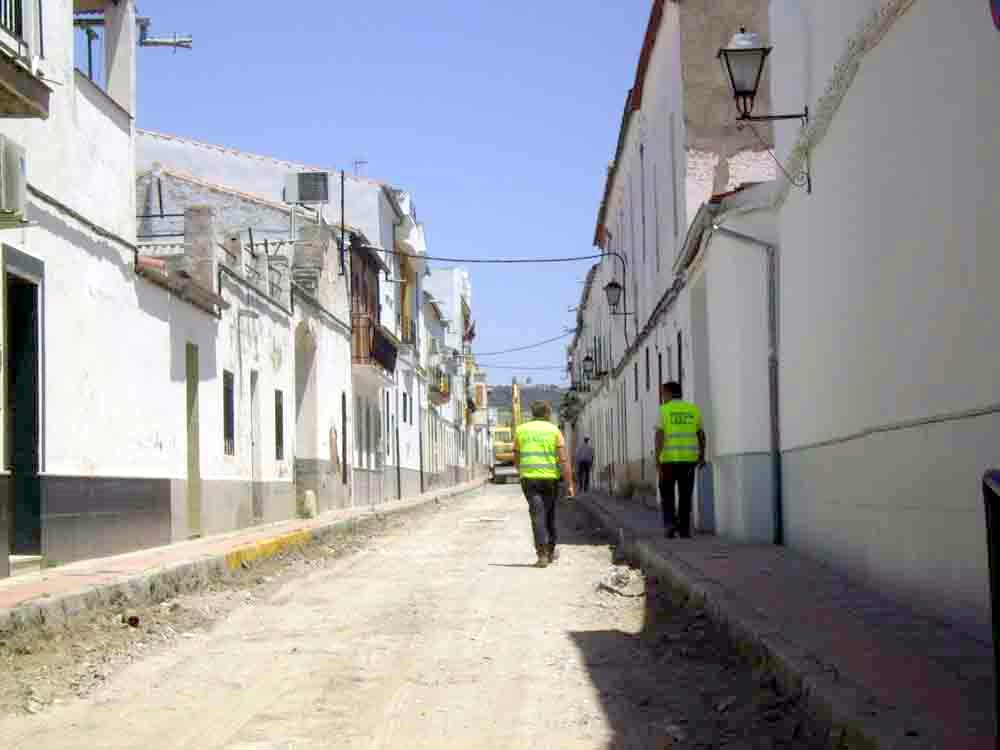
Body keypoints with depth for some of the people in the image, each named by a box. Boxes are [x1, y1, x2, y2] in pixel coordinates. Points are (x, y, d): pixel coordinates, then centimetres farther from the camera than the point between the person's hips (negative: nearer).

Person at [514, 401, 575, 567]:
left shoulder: (521, 430, 5)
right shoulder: (554, 430, 0)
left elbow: (516, 459, 12)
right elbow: (564, 459, -8)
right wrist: (570, 484, -7)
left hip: (529, 479, 0)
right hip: (550, 478, 0)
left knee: (538, 515, -5)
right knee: (549, 514, 17)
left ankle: (542, 554, -18)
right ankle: (550, 551, 29)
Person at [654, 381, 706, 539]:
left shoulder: (664, 410, -3)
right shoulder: (693, 409, 7)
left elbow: (660, 434, -12)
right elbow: (701, 434, 8)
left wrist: (657, 456, -14)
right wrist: (702, 455, 16)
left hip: (669, 457, -2)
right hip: (689, 457, 3)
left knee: (667, 492, 10)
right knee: (685, 494, 8)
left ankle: (670, 522, -7)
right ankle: (684, 528, 5)